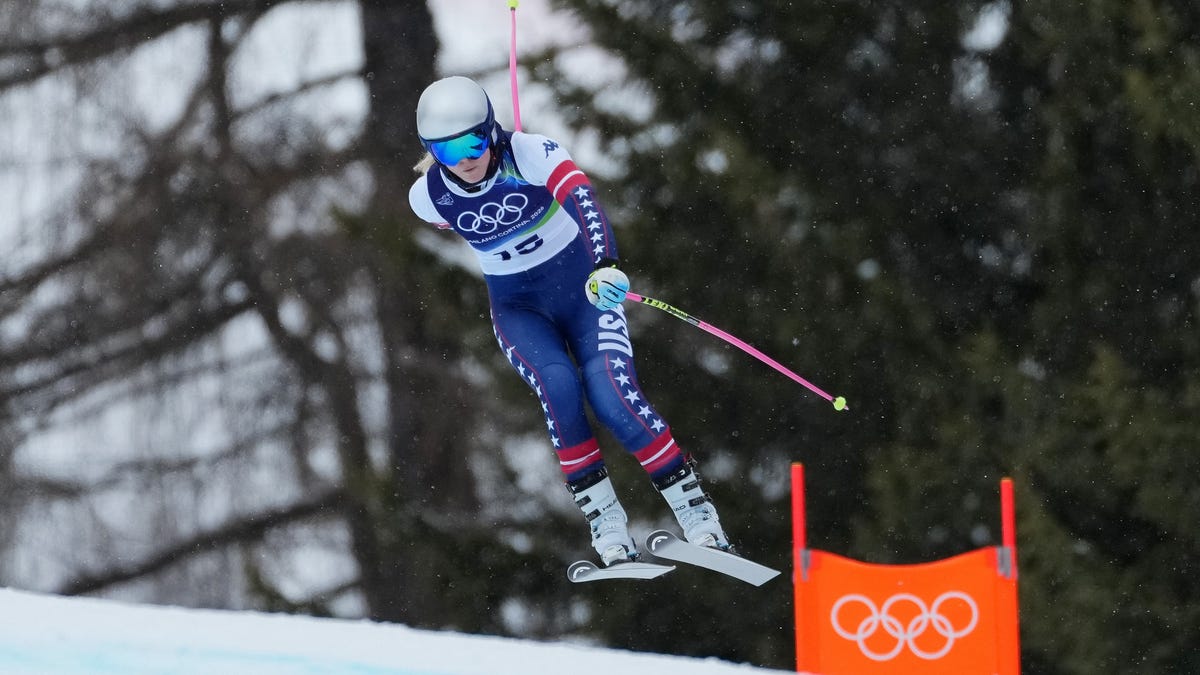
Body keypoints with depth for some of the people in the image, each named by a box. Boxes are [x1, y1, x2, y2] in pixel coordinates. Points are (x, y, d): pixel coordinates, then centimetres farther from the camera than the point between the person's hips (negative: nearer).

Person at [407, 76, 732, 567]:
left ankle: (695, 510, -11)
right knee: (558, 387, -27)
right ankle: (602, 518, -19)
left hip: (581, 282, -2)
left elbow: (581, 197, -40)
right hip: (517, 305, 2)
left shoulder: (530, 154, -23)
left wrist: (604, 263, -58)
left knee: (612, 395, -20)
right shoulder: (429, 198, -13)